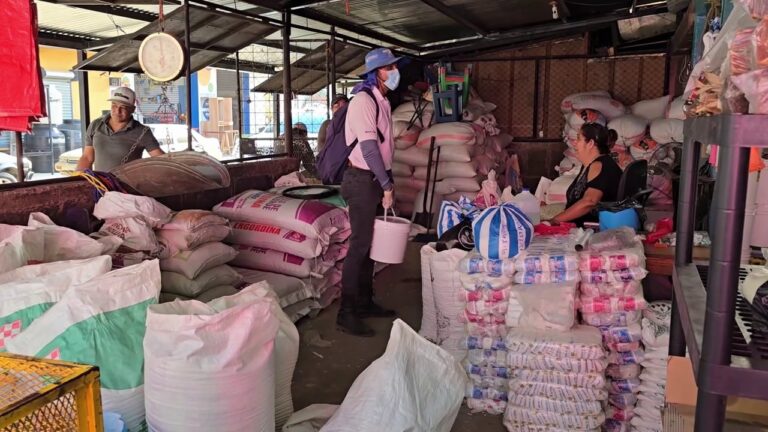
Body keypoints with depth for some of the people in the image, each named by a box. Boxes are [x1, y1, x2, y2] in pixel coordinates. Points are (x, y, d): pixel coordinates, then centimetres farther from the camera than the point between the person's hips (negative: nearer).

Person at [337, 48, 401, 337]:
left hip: (376, 180, 9)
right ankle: (346, 315, -1)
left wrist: (388, 182, 16)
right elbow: (368, 147, -21)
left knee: (370, 243, 13)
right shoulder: (363, 100, -15)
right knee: (359, 245, -7)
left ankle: (365, 303, 24)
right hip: (362, 180, -9)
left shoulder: (382, 102, 15)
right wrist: (386, 185, -18)